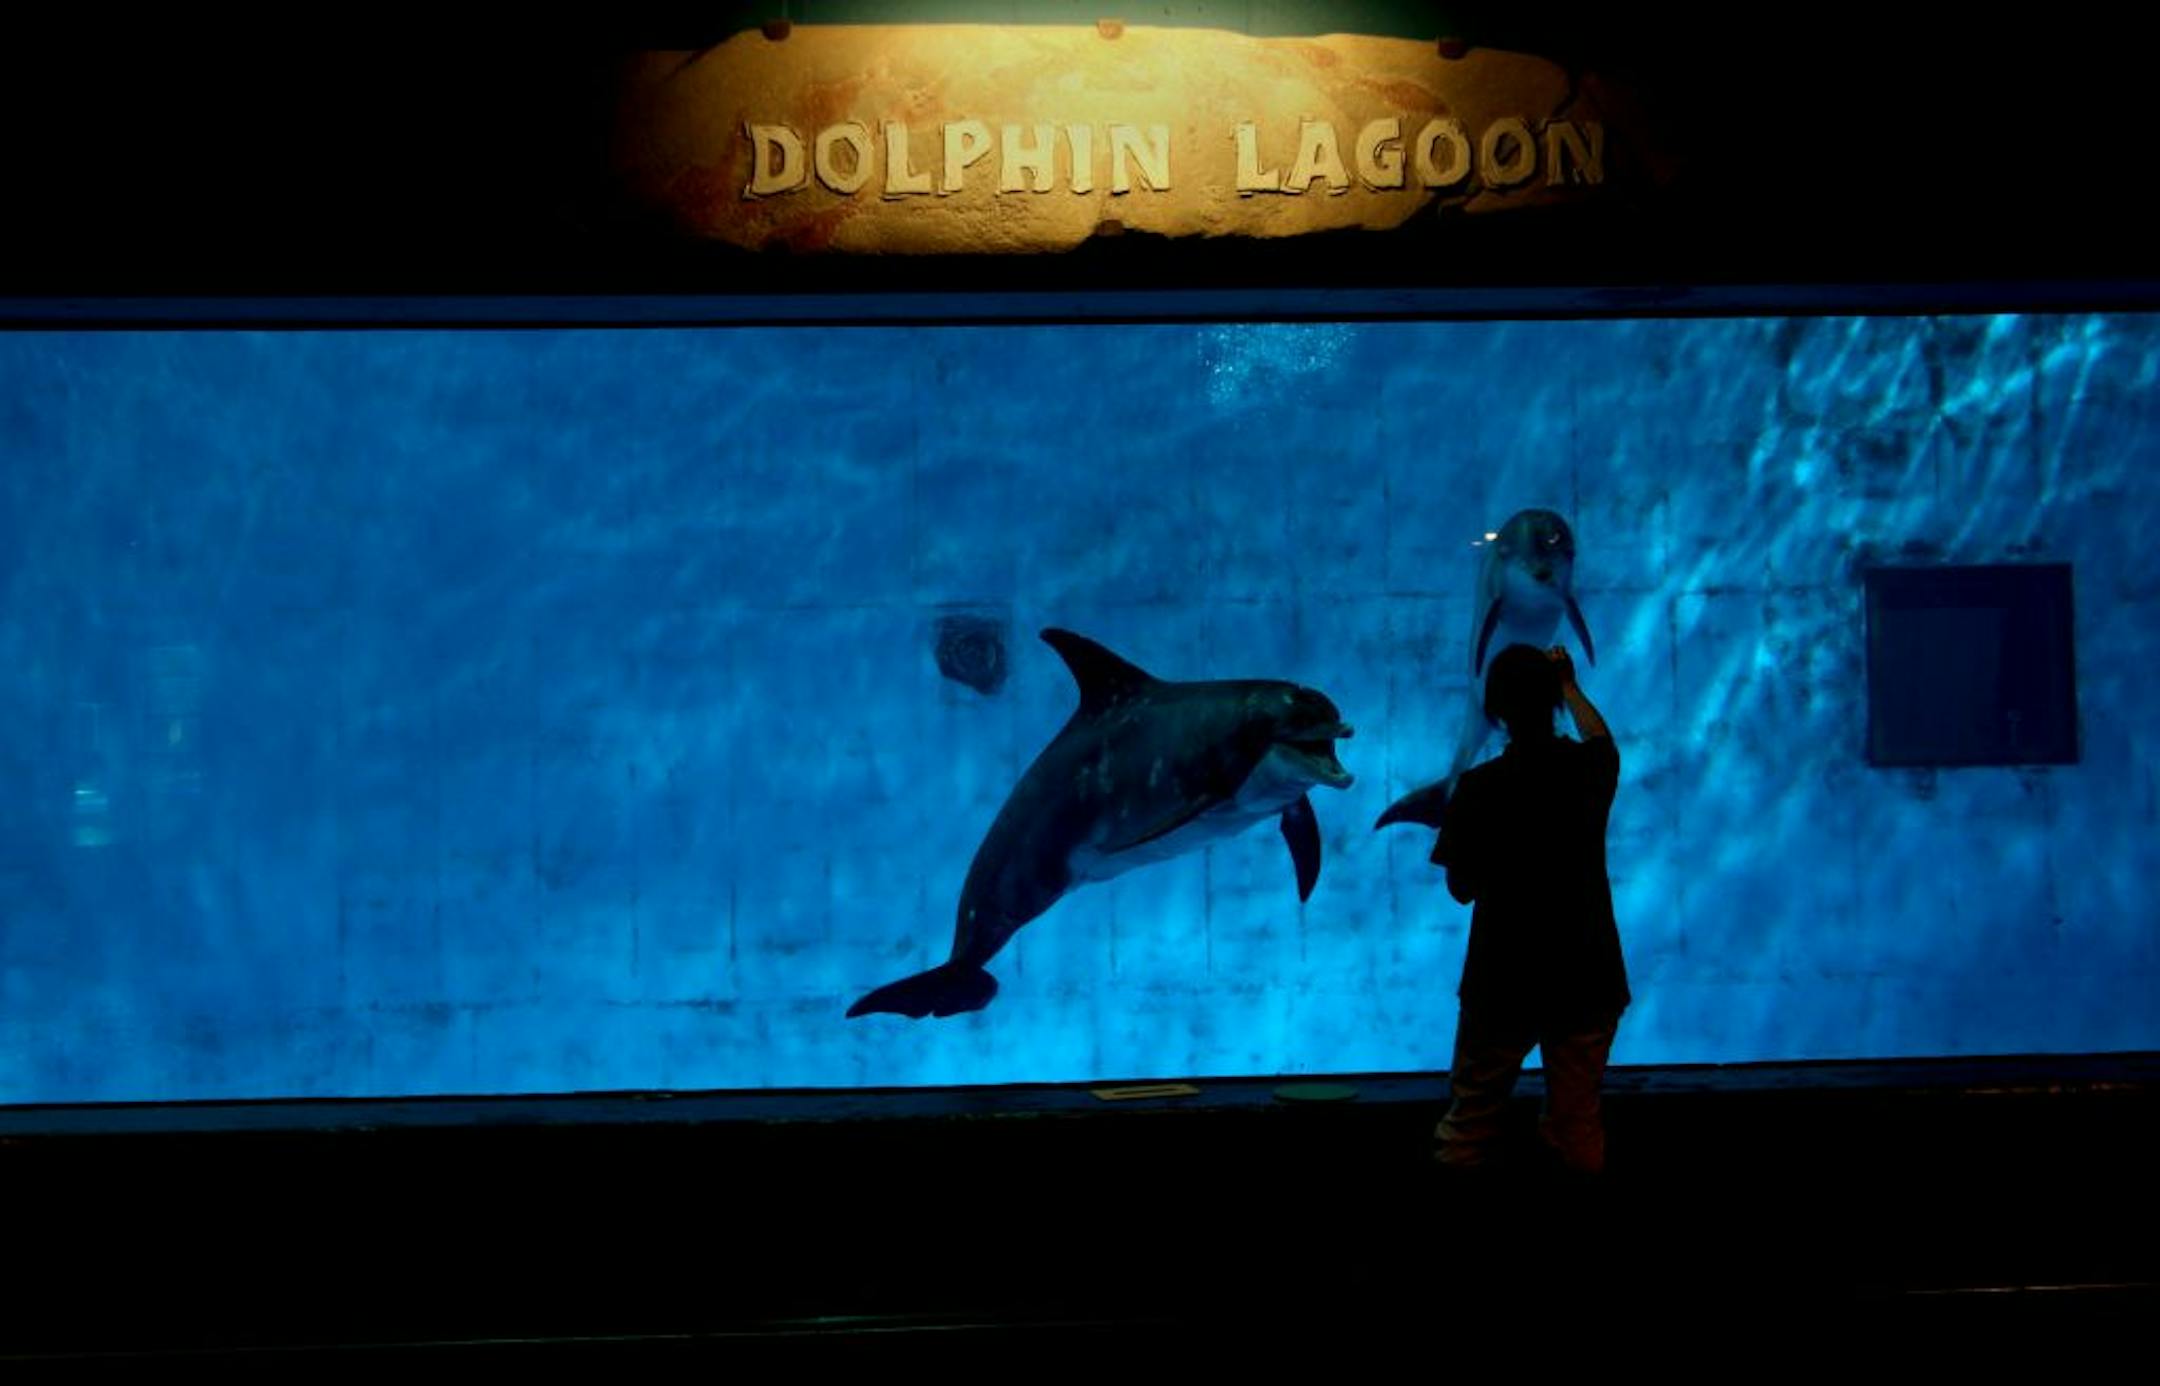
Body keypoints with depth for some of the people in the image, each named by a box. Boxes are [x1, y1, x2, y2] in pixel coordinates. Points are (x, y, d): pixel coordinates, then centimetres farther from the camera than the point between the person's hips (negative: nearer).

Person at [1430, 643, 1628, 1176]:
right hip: (1587, 979, 3)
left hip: (1501, 984, -3)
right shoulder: (1590, 770, -4)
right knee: (1580, 1128, 11)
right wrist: (1569, 684, 36)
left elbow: (1461, 888, -3)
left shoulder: (1480, 787, -14)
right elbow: (1601, 736, 23)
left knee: (1469, 1127, 10)